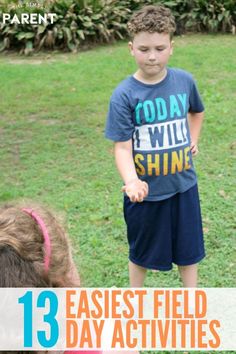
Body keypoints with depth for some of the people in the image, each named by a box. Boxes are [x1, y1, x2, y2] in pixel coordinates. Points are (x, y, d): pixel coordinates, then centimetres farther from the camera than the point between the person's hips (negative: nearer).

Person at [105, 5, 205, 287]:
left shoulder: (184, 81, -6)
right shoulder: (124, 95, -17)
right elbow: (122, 146, -20)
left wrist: (192, 140, 8)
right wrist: (131, 180, -36)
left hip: (183, 185, 3)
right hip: (145, 190, -2)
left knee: (188, 248, 17)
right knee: (141, 251, 18)